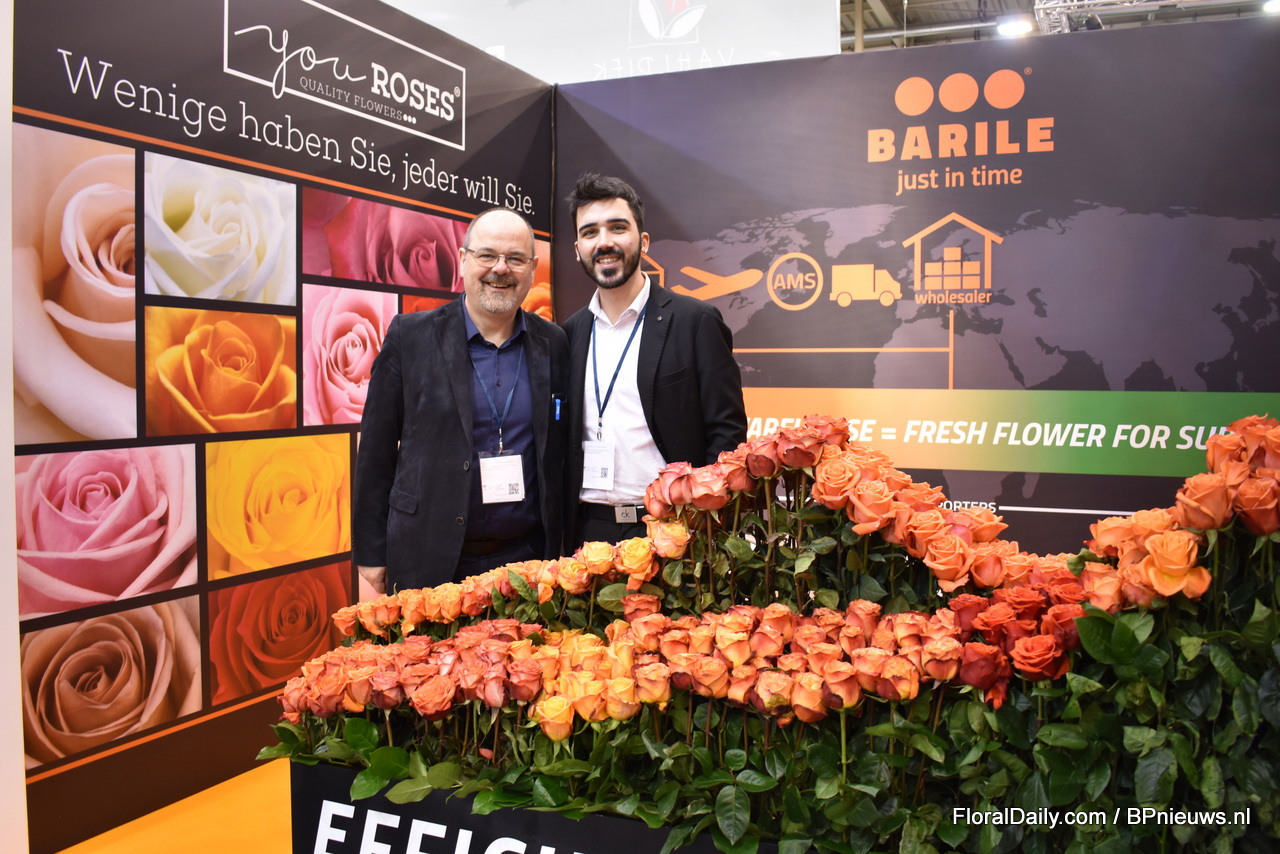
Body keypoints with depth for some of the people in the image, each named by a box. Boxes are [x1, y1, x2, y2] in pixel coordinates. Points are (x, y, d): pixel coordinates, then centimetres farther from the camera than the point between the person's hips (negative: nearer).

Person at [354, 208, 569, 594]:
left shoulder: (554, 344, 4)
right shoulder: (409, 336, -3)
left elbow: (561, 452, 10)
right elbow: (376, 450, -1)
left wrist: (558, 542, 7)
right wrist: (370, 552, -1)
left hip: (528, 558, 2)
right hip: (430, 562, -2)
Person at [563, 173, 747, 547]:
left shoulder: (695, 321, -4)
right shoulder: (572, 333, 10)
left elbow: (727, 433, -5)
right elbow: (564, 440, 14)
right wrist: (561, 528, 5)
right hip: (589, 530, 4)